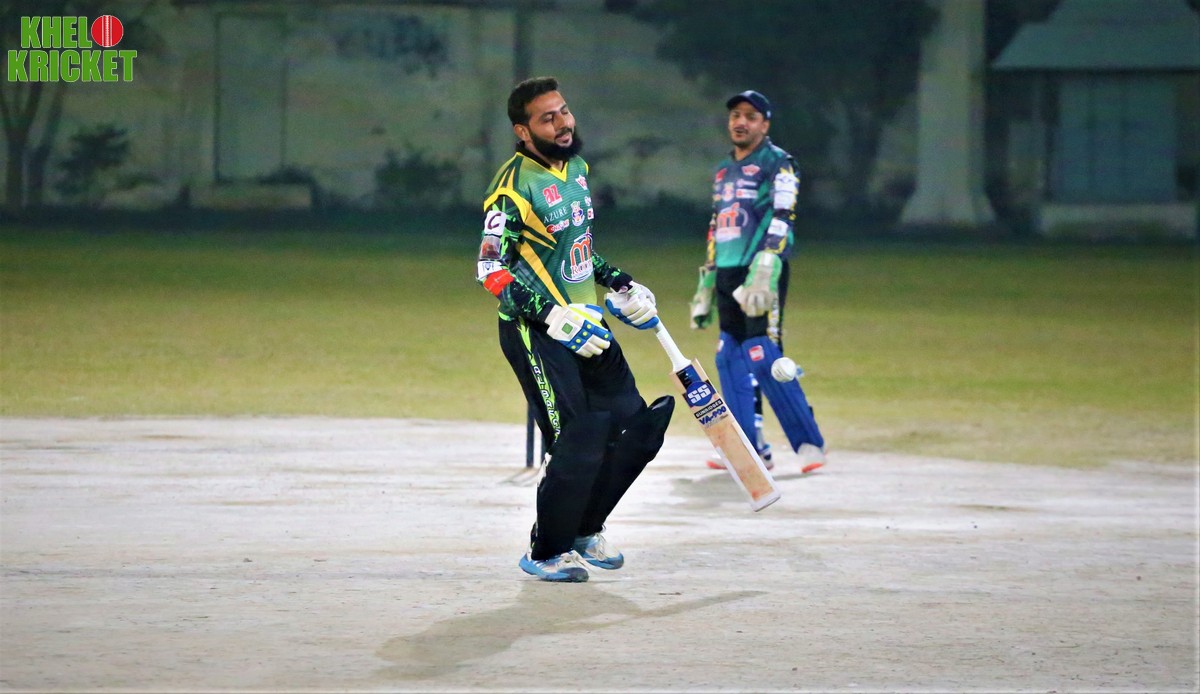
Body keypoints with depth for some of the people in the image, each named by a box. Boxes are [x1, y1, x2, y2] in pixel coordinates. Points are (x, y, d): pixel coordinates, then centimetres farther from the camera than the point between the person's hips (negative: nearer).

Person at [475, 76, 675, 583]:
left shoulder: (576, 168, 10)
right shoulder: (515, 185, -17)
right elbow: (493, 269, -22)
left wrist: (619, 284, 17)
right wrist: (554, 317, -28)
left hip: (584, 324, 9)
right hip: (534, 332, -9)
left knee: (634, 427, 8)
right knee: (578, 442, -13)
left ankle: (583, 530, 25)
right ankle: (545, 553, 6)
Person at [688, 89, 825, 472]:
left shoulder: (777, 164, -3)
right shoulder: (723, 171, 21)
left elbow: (781, 220, -15)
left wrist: (763, 275, -26)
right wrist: (705, 288, 21)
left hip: (761, 273, -8)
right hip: (727, 276, 8)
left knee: (763, 358, -14)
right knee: (730, 359, 4)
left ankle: (809, 442, -8)